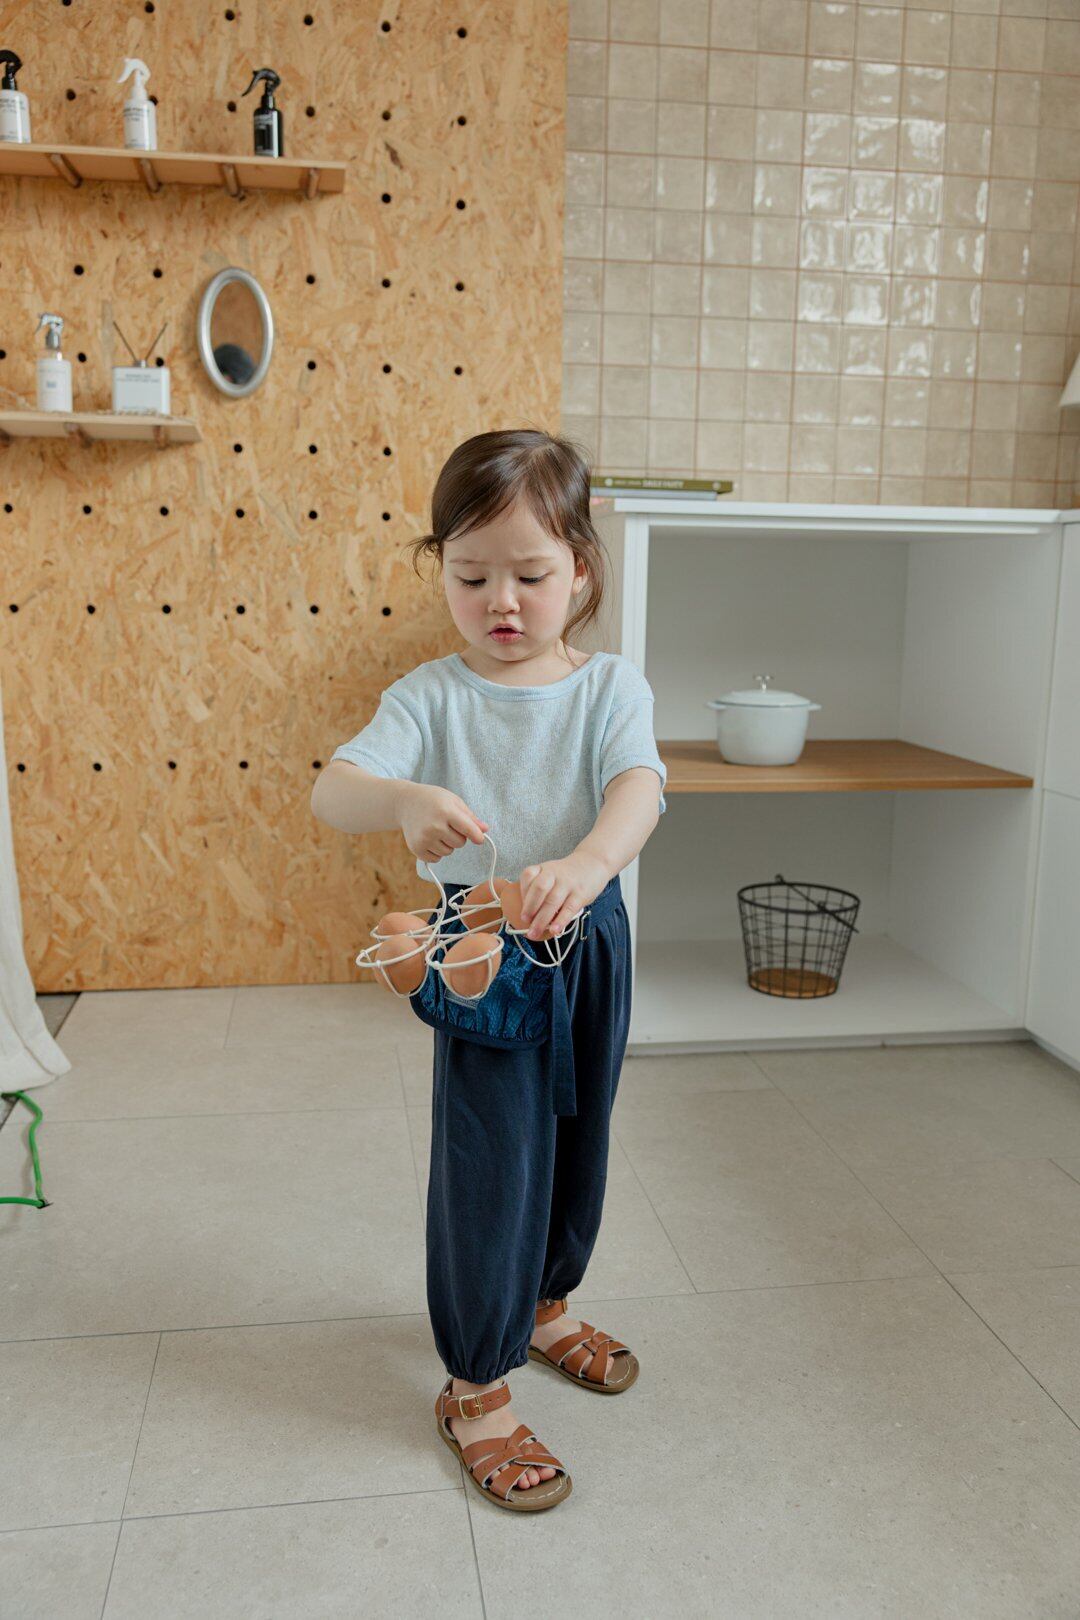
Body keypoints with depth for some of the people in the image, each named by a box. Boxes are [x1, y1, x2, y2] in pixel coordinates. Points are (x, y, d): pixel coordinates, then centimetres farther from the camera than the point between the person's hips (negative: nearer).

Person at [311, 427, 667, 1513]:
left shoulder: (609, 687, -5)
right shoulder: (431, 697, -8)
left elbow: (638, 788, -23)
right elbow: (330, 790, -20)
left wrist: (587, 863, -45)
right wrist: (405, 800, -43)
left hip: (589, 945, 3)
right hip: (481, 955, -3)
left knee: (576, 1142, 20)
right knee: (489, 1160, 2)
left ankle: (541, 1303, 47)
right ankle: (475, 1384, 23)